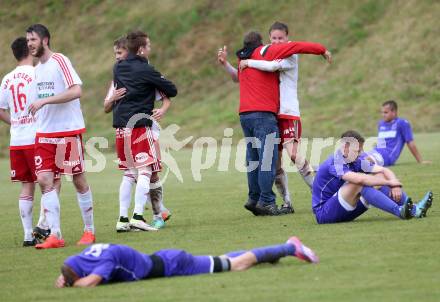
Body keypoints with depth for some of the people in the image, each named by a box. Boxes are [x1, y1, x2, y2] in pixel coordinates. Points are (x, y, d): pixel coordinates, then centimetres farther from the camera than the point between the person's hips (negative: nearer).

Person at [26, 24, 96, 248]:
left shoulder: (60, 61, -10)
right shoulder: (38, 68, 14)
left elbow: (76, 91, -22)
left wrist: (44, 101, -25)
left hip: (68, 130, -7)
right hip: (45, 133, 7)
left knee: (78, 180, 1)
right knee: (44, 180, -5)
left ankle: (89, 231, 14)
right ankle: (55, 235, -6)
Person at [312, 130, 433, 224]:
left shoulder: (357, 160, 3)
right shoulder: (334, 163, -23)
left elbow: (384, 170, -2)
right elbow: (359, 179, -36)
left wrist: (396, 184, -23)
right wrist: (390, 182, -29)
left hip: (345, 211, 8)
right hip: (324, 213, -8)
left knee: (379, 177, -5)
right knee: (360, 184, -31)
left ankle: (413, 209, -21)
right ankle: (399, 212, -42)